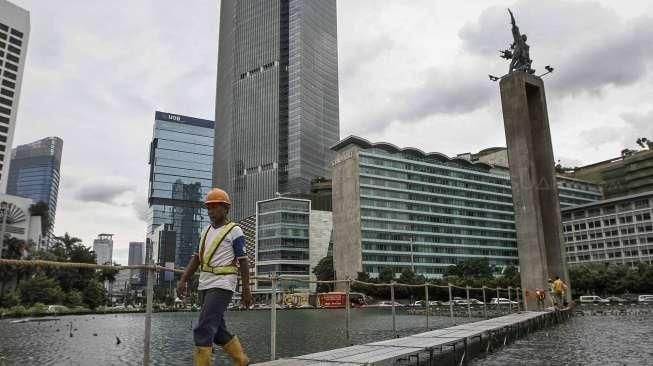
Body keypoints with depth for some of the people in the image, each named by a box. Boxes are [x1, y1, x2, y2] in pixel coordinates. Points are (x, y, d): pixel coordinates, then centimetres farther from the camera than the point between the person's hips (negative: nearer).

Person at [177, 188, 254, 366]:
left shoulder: (234, 231, -5)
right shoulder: (206, 231, 15)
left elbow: (243, 261, -6)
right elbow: (196, 258, 15)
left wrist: (246, 290, -8)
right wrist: (183, 280, 5)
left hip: (222, 285, -8)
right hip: (205, 285, 8)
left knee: (203, 330, -12)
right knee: (218, 330, 14)